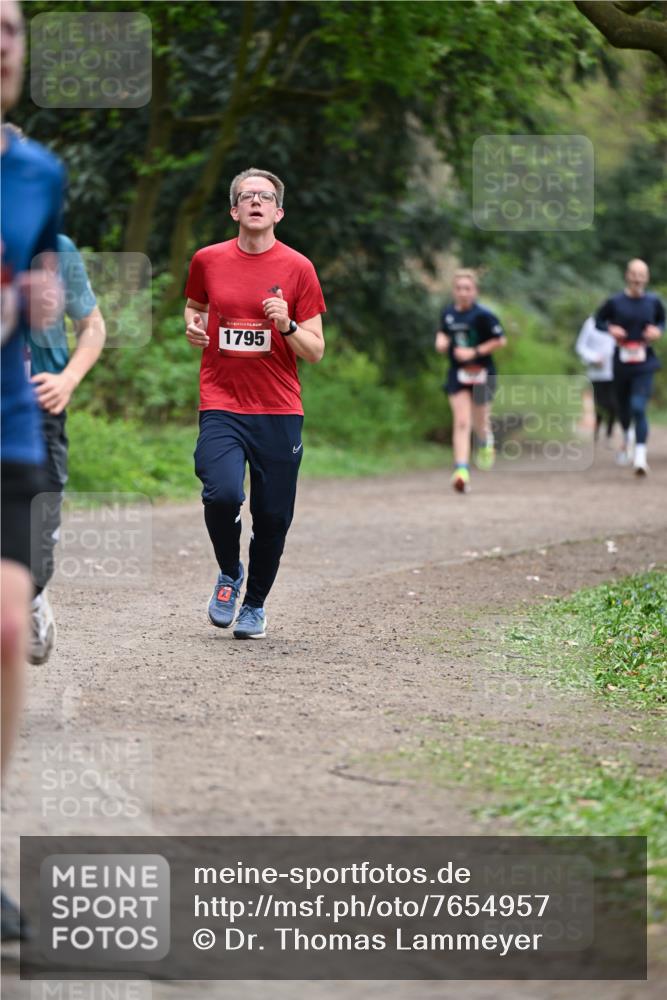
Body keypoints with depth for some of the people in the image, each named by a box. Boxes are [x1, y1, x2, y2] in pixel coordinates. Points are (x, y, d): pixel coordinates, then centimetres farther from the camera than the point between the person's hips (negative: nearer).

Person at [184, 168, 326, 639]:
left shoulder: (298, 268, 0)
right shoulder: (208, 260, 5)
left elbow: (315, 351, 2)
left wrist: (287, 325, -17)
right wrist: (193, 326, 4)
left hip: (279, 410, 0)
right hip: (221, 406, 0)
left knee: (273, 515, 3)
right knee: (222, 493, -22)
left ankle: (256, 604, 27)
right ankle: (230, 572, 8)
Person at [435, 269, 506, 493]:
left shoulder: (482, 315, -13)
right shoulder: (448, 313, 3)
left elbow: (500, 340, -9)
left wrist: (475, 352, -17)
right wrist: (441, 341, -1)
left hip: (480, 372, -3)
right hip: (457, 374, 3)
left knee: (480, 422, 11)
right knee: (461, 422, -10)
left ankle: (486, 442, 49)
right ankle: (461, 470, -17)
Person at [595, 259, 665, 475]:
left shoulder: (653, 301, -1)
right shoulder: (615, 302, -4)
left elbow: (662, 320, 16)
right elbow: (599, 320, 9)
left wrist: (658, 330, -5)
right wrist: (610, 329, -11)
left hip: (644, 362, -1)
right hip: (621, 362, 1)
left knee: (639, 407, -17)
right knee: (623, 407, 17)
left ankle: (640, 455, -20)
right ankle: (627, 438, 50)